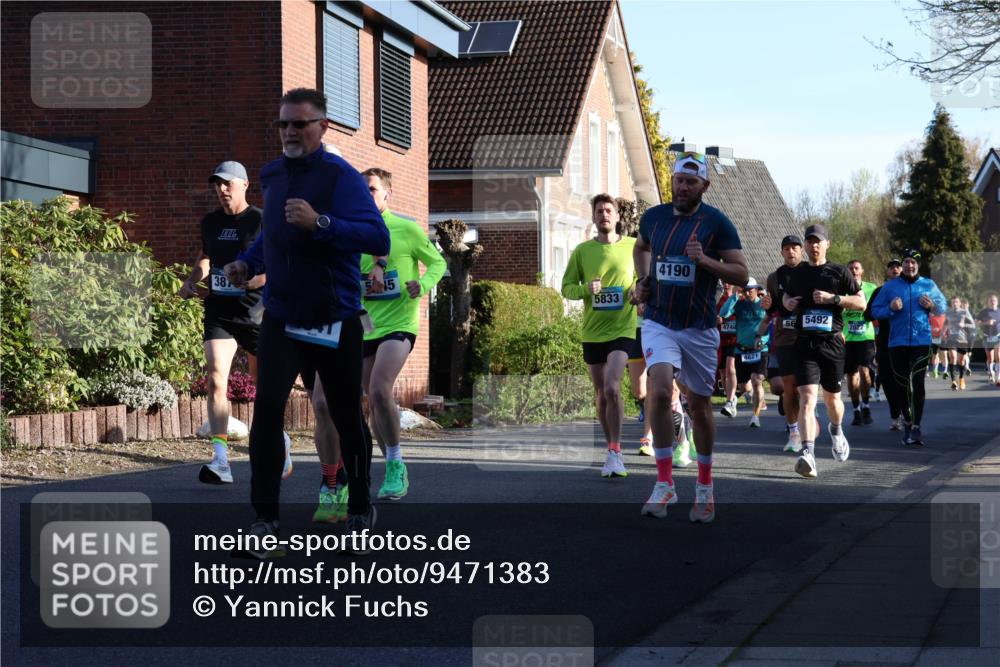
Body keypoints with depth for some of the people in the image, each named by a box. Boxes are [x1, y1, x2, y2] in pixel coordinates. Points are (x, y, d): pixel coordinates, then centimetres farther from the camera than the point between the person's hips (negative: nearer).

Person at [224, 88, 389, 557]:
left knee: (346, 418, 8)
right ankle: (265, 519, -8)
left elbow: (378, 239, -25)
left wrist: (320, 223, -34)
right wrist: (247, 263, 10)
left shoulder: (341, 176, -13)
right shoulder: (271, 175, 9)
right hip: (281, 316, 4)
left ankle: (360, 512, 28)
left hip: (334, 319, -4)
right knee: (267, 405, -14)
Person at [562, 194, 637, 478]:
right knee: (601, 395, 10)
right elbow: (566, 287, 6)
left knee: (611, 388, -20)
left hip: (622, 329, -3)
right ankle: (613, 451, 24)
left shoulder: (633, 247, 1)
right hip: (592, 332, 3)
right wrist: (586, 289, -15)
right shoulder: (582, 250, 3)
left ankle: (614, 453, -14)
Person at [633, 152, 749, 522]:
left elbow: (741, 274, -7)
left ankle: (705, 486, 27)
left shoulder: (717, 223, -6)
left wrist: (704, 260, -22)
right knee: (659, 392, -21)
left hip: (700, 328, -1)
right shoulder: (653, 217, 4)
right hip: (659, 323, 1)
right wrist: (642, 279, 9)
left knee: (699, 406, 9)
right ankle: (664, 484, -14)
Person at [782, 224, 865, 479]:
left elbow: (861, 302, 1)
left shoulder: (839, 273, 2)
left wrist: (833, 297, -12)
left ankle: (837, 431, 48)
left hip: (832, 342, 0)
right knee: (807, 397, -16)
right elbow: (787, 295, 31)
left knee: (832, 398, 14)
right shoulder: (798, 272, 12)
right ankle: (808, 455, -28)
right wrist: (788, 302, 6)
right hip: (805, 343, 1)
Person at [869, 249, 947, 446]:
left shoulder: (929, 285, 7)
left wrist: (932, 306, -6)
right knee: (902, 385, 7)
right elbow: (875, 310, 5)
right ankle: (907, 422, 25)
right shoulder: (889, 287, 5)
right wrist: (890, 308, -14)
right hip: (897, 343, 1)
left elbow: (942, 305, 15)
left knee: (917, 383, -11)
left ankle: (915, 428, -9)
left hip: (921, 340, -1)